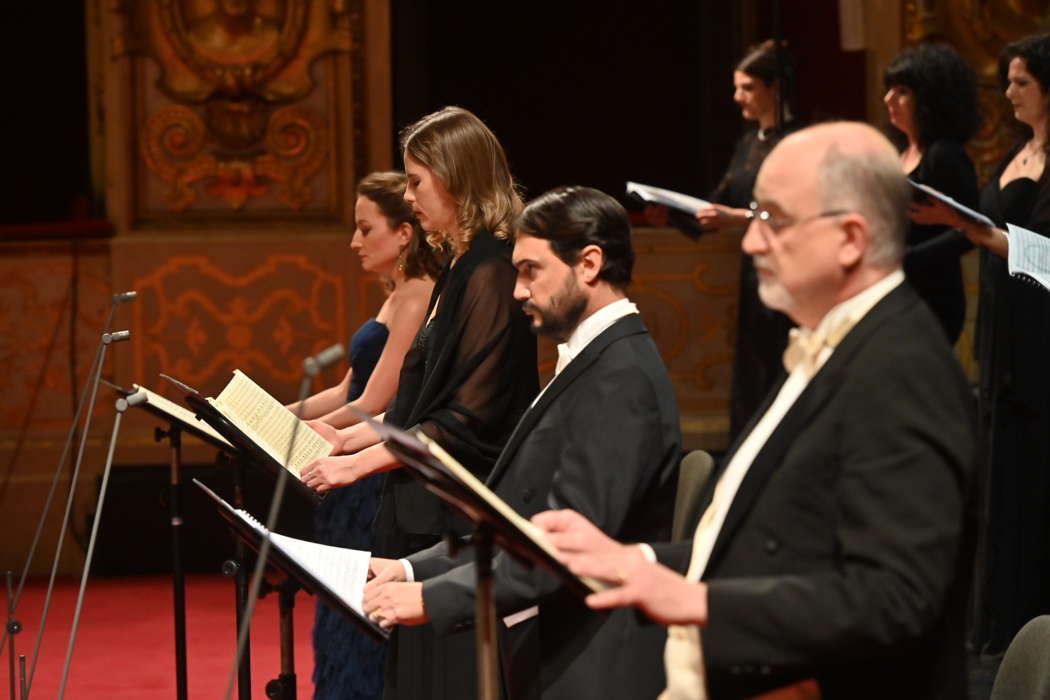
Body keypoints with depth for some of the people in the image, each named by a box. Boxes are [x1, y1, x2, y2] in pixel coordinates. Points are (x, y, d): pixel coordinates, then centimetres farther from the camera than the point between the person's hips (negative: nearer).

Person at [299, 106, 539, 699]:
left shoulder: (490, 274, -16)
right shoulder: (461, 271, 14)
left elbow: (469, 421, -20)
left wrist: (360, 463, -16)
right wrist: (350, 437, 14)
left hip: (463, 517, -10)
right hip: (430, 515, 10)